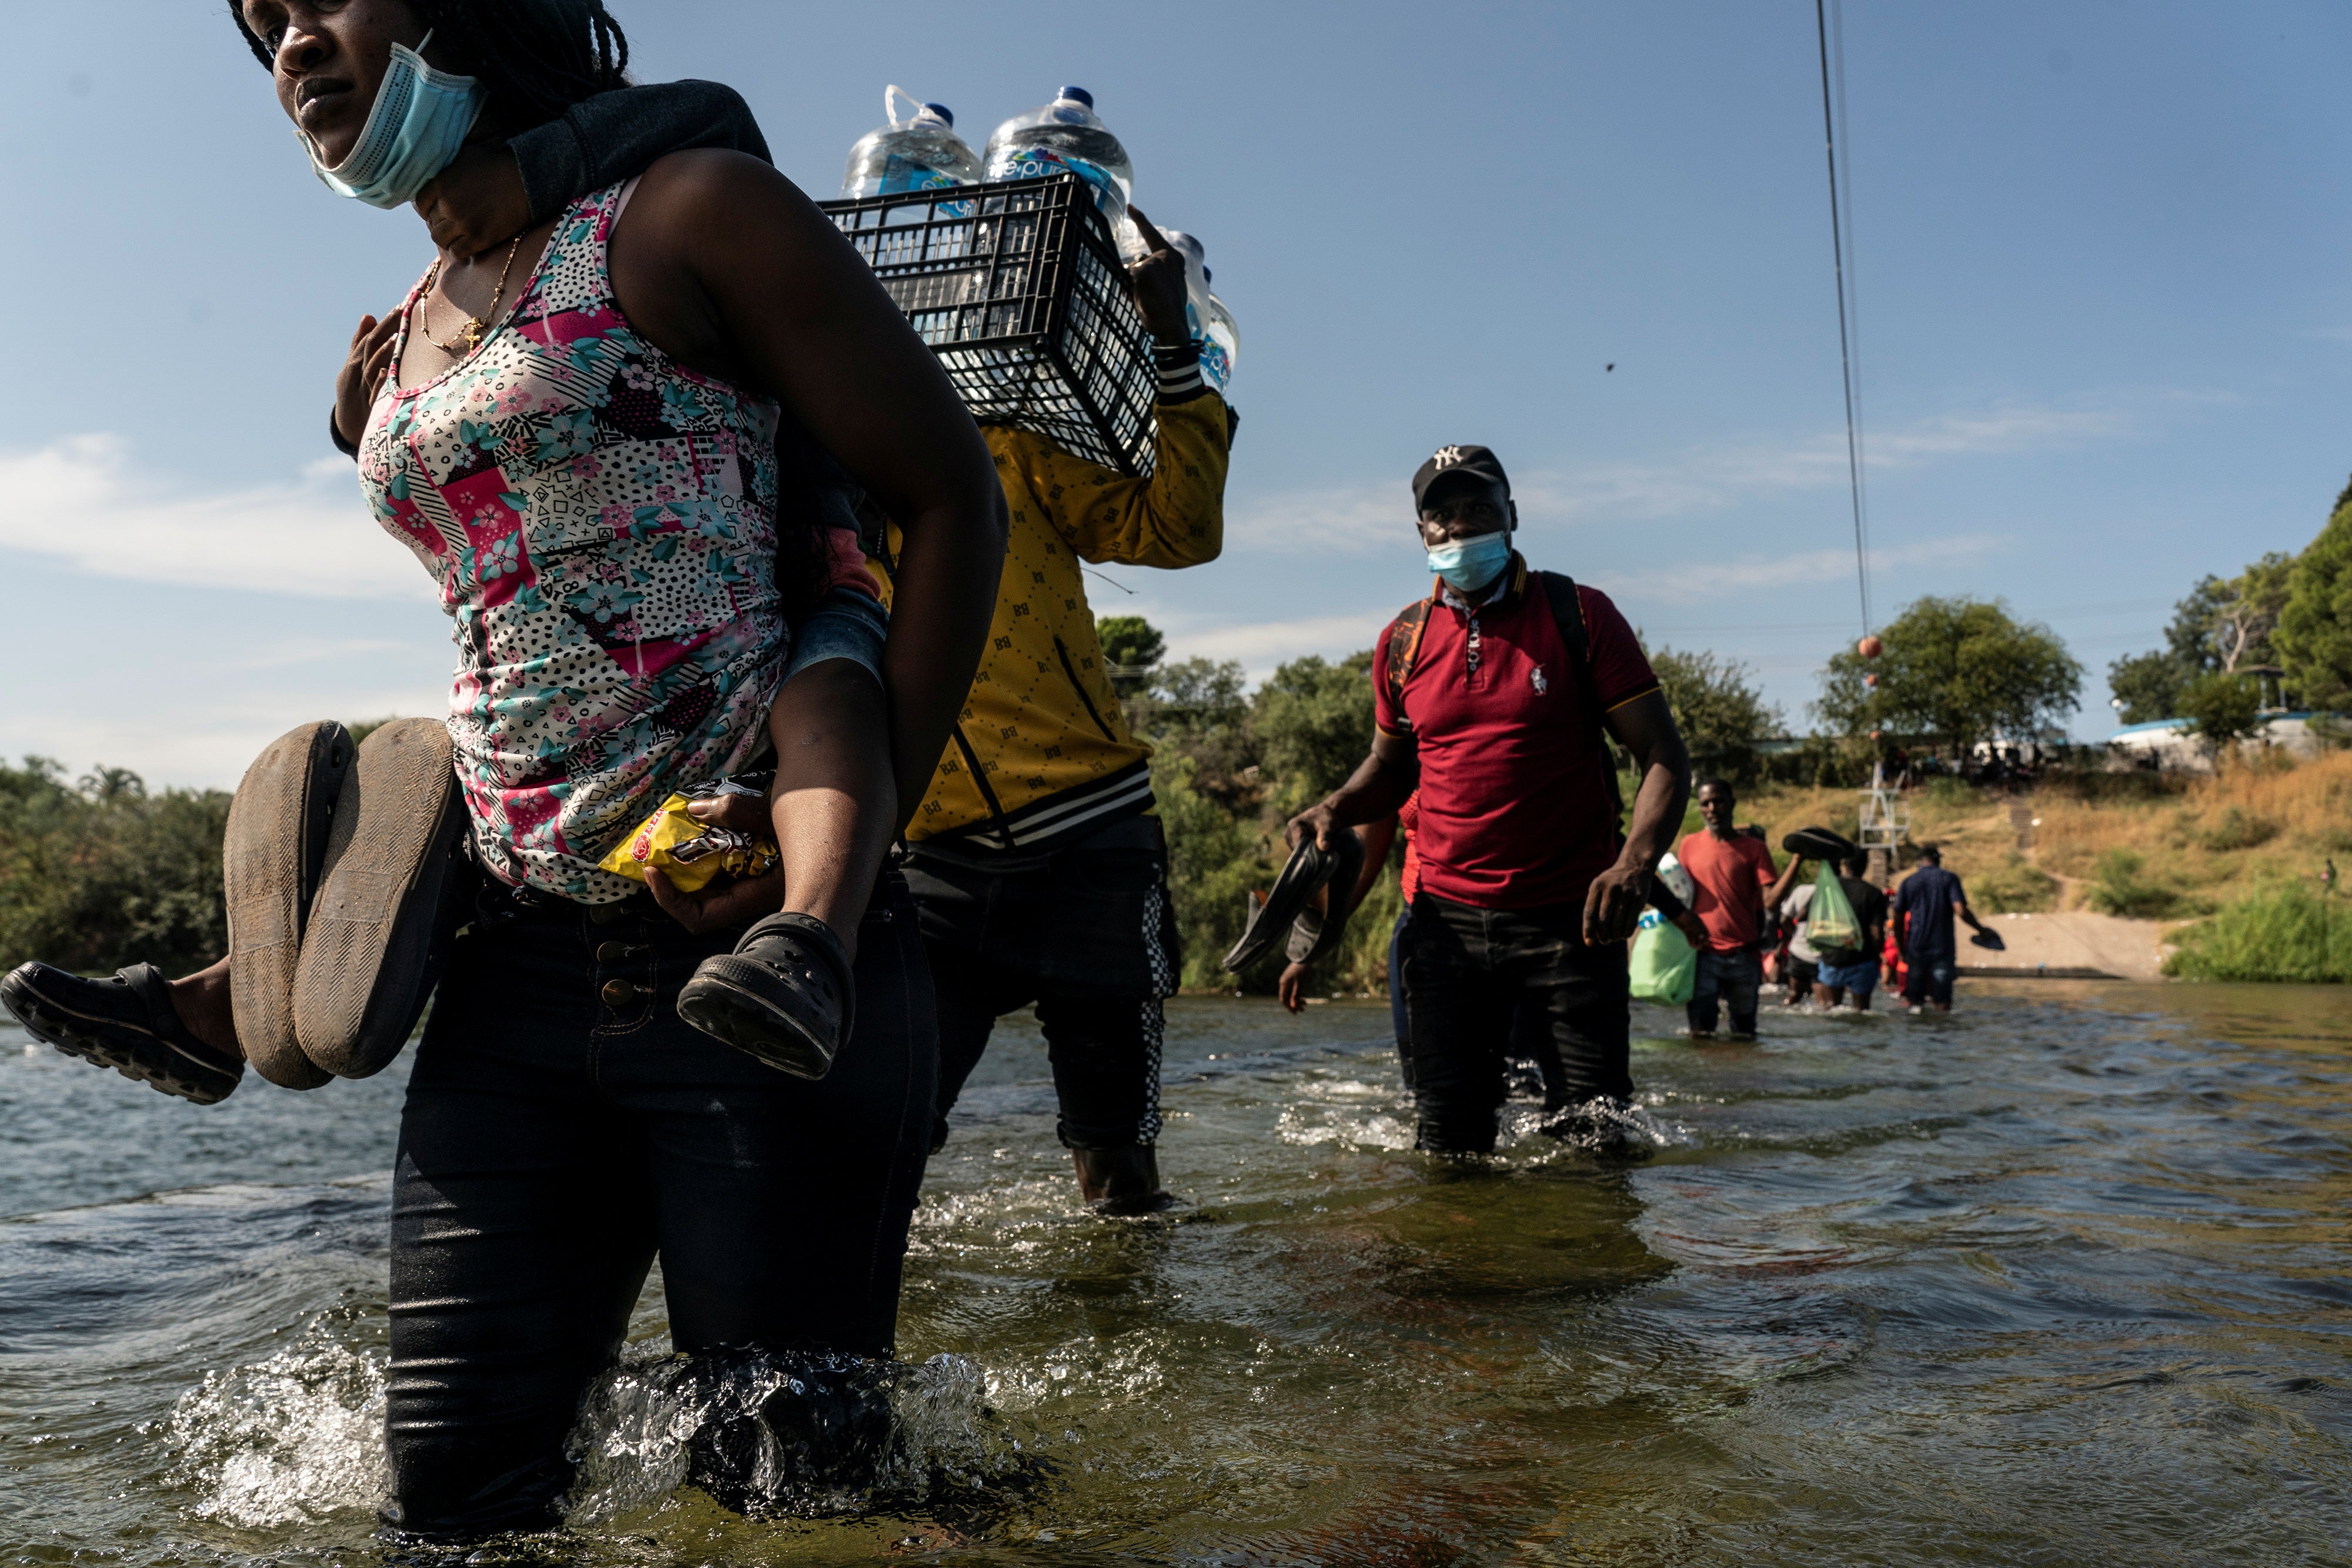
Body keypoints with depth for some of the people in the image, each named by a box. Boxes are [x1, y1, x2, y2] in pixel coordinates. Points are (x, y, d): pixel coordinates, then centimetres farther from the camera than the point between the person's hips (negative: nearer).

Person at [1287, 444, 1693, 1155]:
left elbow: (1662, 755, -5)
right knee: (1447, 1146, 3)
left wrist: (1635, 864, -22)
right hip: (1448, 918, 2)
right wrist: (1336, 809, 1)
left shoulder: (1578, 615, -1)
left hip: (1571, 916, -2)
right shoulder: (1404, 642, 8)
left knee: (1598, 1138, 1)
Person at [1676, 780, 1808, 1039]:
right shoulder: (1690, 846, 8)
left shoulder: (1754, 848, 4)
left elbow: (1771, 900, -6)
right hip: (1703, 954, 0)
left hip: (1743, 956, 0)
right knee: (1701, 1033, -3)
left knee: (1744, 1033, 6)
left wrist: (1798, 860, -13)